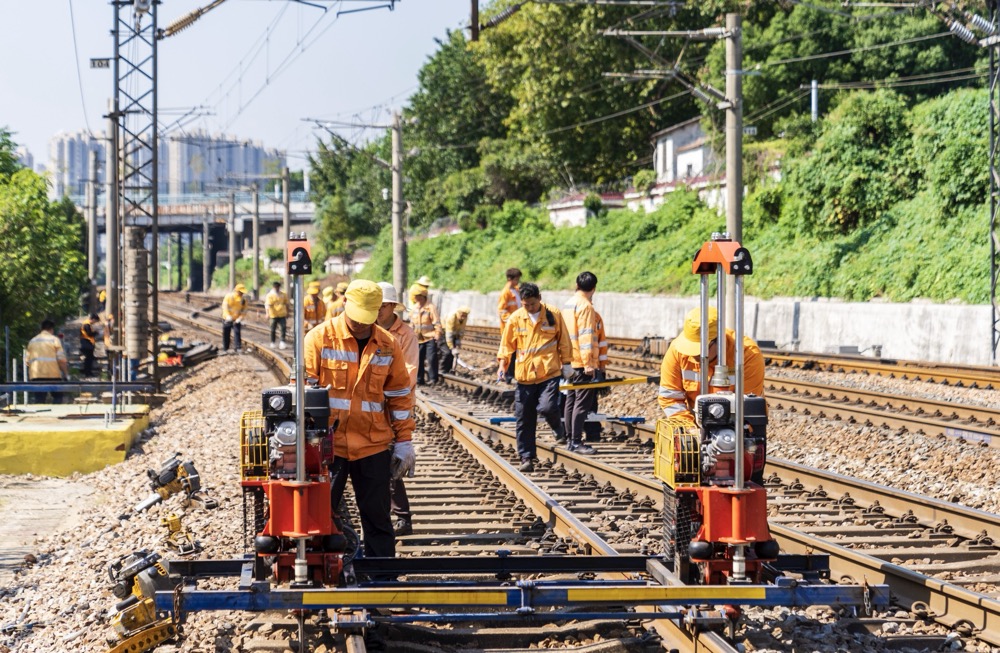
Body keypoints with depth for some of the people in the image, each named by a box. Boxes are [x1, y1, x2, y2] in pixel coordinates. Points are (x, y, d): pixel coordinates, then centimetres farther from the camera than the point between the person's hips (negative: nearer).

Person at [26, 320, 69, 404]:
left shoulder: (32, 341, 14)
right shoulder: (54, 340, 1)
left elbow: (27, 360, 12)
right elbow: (61, 359, -7)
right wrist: (66, 374, 1)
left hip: (36, 375, 3)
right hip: (53, 375, -3)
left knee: (39, 401, 3)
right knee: (57, 397, 10)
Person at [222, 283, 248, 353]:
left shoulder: (243, 299, -3)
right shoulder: (229, 296, -8)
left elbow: (244, 310, -1)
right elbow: (225, 307, -13)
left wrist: (240, 318, -17)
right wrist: (228, 316, -28)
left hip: (236, 320, 0)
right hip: (227, 319, 0)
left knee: (237, 333, -12)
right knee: (226, 334, 7)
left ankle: (237, 347, -10)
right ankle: (225, 348, 20)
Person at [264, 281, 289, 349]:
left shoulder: (283, 295, 10)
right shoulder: (270, 295, -3)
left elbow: (286, 304, 19)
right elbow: (268, 305, -13)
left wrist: (287, 313, 19)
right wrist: (268, 314, -23)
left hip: (282, 315, 3)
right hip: (274, 315, -3)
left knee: (283, 328, -12)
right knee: (273, 329, 6)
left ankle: (282, 341, -10)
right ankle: (272, 343, 18)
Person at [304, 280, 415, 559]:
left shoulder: (388, 346, 4)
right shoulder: (320, 338, -5)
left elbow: (400, 396, 10)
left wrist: (403, 442, 8)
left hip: (373, 445, 2)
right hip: (327, 444, -2)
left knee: (377, 516, 9)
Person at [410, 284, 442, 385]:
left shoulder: (430, 307, -9)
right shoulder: (414, 308, 10)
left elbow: (437, 323, -11)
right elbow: (412, 323, 20)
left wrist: (437, 335, -17)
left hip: (430, 338, -6)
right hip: (419, 338, 6)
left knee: (431, 358, -8)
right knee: (418, 359, 8)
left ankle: (432, 378, 0)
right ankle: (419, 380, 15)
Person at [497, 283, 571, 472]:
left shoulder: (554, 314, 1)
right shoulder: (515, 319, 3)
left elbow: (563, 341, 9)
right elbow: (507, 344, 8)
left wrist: (566, 363, 8)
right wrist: (502, 365, -4)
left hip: (549, 372, -2)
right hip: (524, 375, 2)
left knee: (547, 407, -20)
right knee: (524, 419, 1)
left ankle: (558, 426, 16)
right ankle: (526, 458, 9)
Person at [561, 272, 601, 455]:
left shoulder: (568, 304, 13)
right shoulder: (585, 306, -14)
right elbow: (586, 336, -20)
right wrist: (588, 363, -22)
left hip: (570, 362, 9)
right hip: (583, 363, -9)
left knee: (571, 401, 12)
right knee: (582, 403, -7)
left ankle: (570, 439, 16)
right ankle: (576, 442, -8)